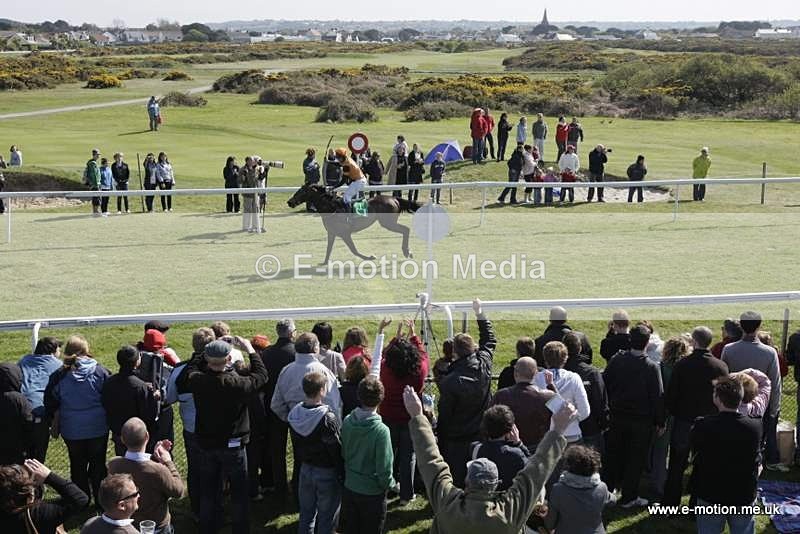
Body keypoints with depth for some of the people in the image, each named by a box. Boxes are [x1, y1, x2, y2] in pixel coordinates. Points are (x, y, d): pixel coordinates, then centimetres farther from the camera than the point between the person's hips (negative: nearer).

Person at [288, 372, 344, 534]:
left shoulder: (294, 414, -4)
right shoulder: (328, 418, -25)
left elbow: (295, 444, 8)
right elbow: (337, 450, -20)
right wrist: (343, 475, -9)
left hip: (305, 469, 6)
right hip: (327, 472, -6)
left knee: (306, 513, 19)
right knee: (326, 517, 9)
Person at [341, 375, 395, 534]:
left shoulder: (347, 422, -12)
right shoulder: (381, 431, -27)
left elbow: (343, 453, 2)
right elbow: (384, 469, -22)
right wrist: (388, 484, -2)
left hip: (349, 488, 5)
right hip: (372, 493, -4)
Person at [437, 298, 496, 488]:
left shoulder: (449, 382, -23)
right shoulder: (484, 366, -12)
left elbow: (444, 415, -12)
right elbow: (490, 339, 8)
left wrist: (441, 442, 2)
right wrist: (480, 314, 18)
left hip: (457, 440, -4)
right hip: (483, 435, 4)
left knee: (457, 478, 6)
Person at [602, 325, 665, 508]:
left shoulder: (616, 361, -6)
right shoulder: (651, 367, -15)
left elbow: (605, 385, 0)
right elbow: (658, 396, -11)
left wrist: (611, 407, 11)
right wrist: (660, 422, -2)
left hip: (617, 416, 3)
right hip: (641, 420, -3)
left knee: (614, 454, 17)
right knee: (635, 458, 8)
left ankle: (606, 490, 27)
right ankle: (629, 497, 14)